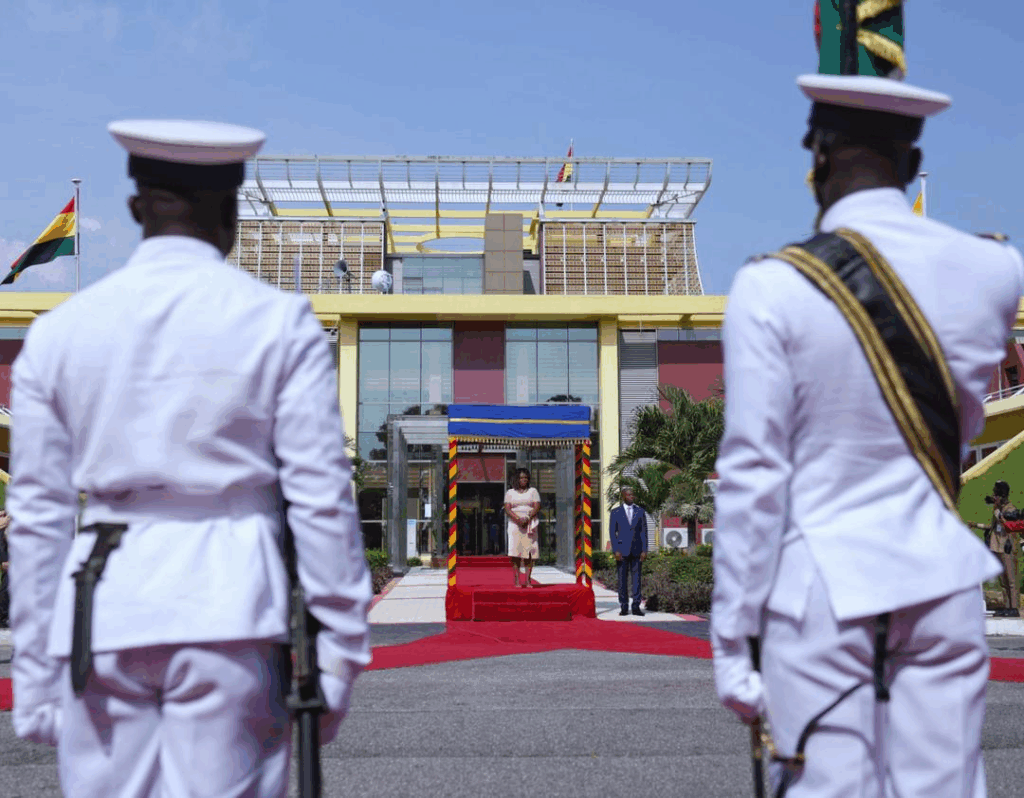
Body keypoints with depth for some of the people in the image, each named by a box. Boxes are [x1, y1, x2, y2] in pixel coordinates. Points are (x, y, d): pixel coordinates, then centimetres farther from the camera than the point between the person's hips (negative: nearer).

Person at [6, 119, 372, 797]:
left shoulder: (58, 332, 8)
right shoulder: (280, 323, 0)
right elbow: (322, 498, -3)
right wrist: (339, 654, 2)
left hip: (103, 619, 3)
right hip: (232, 613, -2)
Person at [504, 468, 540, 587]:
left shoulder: (533, 491, 12)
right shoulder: (510, 492, 11)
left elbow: (537, 507, 1)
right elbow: (507, 509, 0)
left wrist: (527, 519, -14)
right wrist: (518, 519, -16)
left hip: (530, 523, 1)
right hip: (515, 524, -1)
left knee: (529, 552, -5)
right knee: (515, 552, -9)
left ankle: (528, 580, -4)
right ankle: (517, 581, -9)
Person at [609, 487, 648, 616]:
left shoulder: (640, 511, 8)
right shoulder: (615, 512, 4)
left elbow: (644, 532, 7)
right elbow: (612, 532, 2)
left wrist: (644, 550, -2)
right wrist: (615, 550, -8)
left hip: (636, 550, 1)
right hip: (622, 550, -1)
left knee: (636, 579, 0)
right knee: (622, 580, 1)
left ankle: (636, 606, 4)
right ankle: (624, 607, 6)